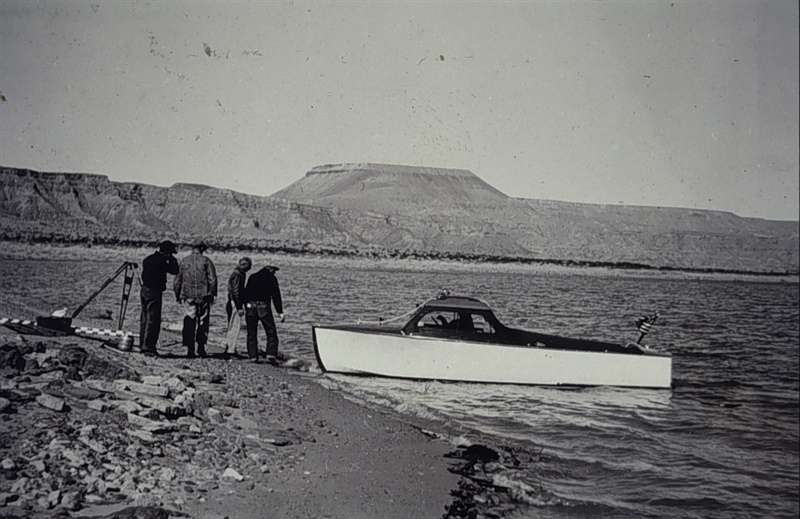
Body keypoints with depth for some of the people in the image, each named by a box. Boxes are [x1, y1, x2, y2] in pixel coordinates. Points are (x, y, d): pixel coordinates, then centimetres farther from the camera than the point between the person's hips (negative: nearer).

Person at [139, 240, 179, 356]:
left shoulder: (148, 259, 11)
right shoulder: (160, 261, -16)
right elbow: (174, 271, -13)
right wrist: (172, 260, 2)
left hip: (144, 291, 9)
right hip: (154, 292, -9)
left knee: (144, 319, 15)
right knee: (153, 320, -6)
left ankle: (143, 345, 22)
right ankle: (148, 347, -7)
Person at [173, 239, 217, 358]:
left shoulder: (184, 261, 6)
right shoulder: (206, 261, -2)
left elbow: (177, 281, 9)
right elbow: (212, 280, -7)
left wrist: (178, 296, 18)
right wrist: (213, 295, 2)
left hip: (187, 296, 2)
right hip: (203, 296, -2)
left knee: (189, 323, 4)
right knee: (202, 322, 9)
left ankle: (190, 349, 0)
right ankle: (201, 347, 6)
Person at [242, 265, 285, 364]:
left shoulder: (252, 277, 15)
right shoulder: (271, 278, 4)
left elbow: (246, 293, 14)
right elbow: (276, 296, -2)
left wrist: (246, 309, 17)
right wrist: (280, 312, -3)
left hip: (250, 307, 3)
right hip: (264, 307, -3)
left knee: (251, 333, 10)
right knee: (271, 333, 2)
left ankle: (253, 357, 7)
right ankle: (271, 355, -11)